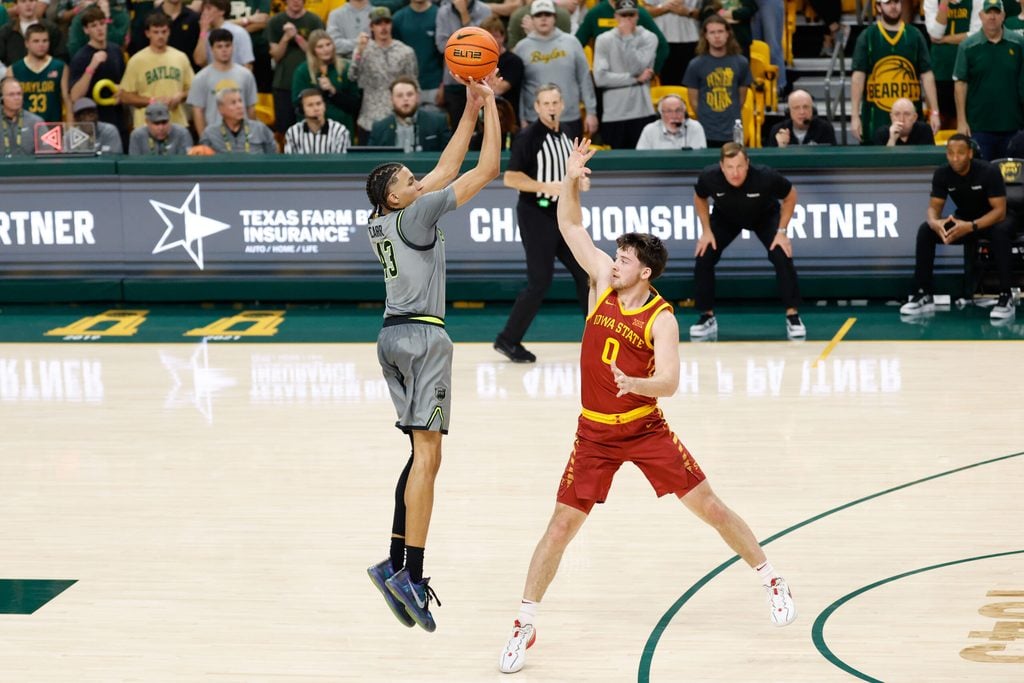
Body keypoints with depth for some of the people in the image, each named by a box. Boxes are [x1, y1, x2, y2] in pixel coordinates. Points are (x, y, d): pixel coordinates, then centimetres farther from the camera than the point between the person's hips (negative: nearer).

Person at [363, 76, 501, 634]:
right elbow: (487, 170, -8)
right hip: (422, 336, -9)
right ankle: (410, 572, -19)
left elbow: (446, 170, 22)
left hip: (394, 336, 9)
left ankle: (396, 564, 8)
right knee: (427, 453, -12)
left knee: (425, 454, 13)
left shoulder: (381, 222, 13)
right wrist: (490, 108, 2)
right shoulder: (414, 214, -9)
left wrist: (470, 112, 22)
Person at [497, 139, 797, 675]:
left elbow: (668, 383, -23)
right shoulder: (603, 283, -2)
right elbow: (569, 226, 3)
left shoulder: (660, 318, -13)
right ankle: (524, 626, 3)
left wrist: (633, 384, -43)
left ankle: (771, 580, 19)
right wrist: (571, 180, -12)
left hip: (646, 429, -3)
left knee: (708, 505, 0)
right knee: (561, 526, -3)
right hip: (595, 434, 3)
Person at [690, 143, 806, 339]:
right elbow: (700, 198, -7)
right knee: (703, 258, -12)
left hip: (765, 217, -2)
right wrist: (706, 231, -11)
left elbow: (791, 196, -17)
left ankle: (793, 317, -6)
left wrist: (782, 231, -19)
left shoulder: (766, 177, -39)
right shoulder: (709, 177, -34)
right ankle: (708, 318, 5)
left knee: (782, 258, -20)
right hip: (725, 218, 2)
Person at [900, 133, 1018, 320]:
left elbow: (1000, 211, -28)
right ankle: (924, 295, -15)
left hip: (992, 220, -4)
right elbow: (934, 207, -10)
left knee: (1000, 231, -40)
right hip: (963, 220, 4)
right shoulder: (942, 174, -13)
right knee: (925, 230, -19)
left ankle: (1006, 297, -34)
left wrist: (971, 227, -44)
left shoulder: (989, 171, -25)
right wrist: (935, 222, -37)